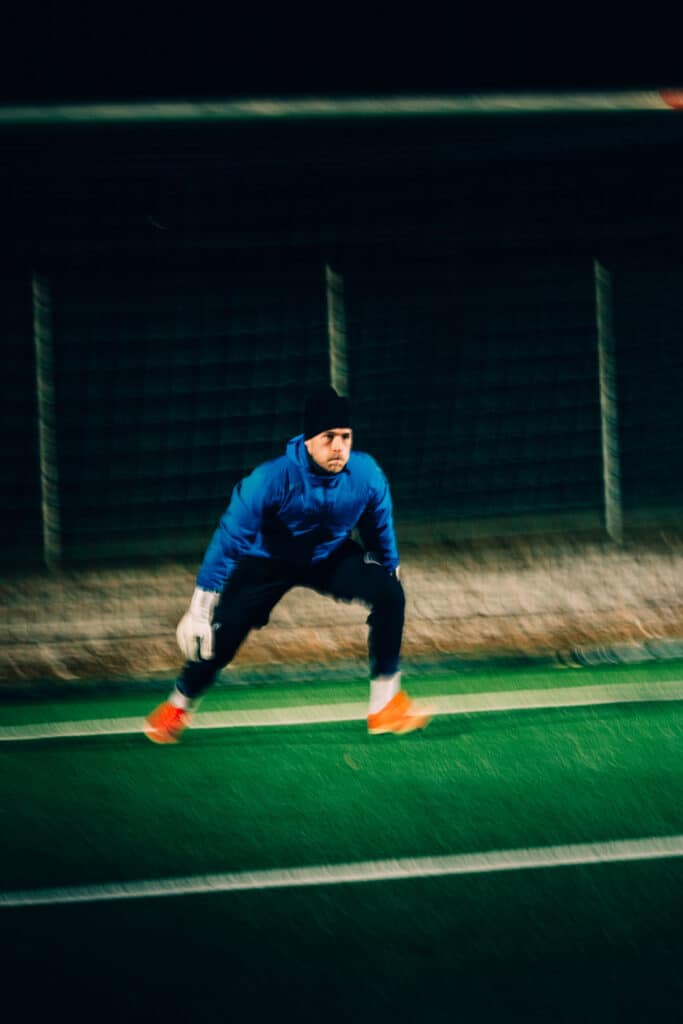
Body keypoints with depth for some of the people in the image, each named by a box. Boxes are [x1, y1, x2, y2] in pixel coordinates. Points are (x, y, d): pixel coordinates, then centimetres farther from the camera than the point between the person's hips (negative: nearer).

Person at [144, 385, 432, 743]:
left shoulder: (366, 475, -24)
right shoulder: (273, 479, -35)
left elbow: (380, 531, -3)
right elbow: (229, 539, -29)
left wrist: (389, 573, 10)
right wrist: (201, 604, -30)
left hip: (331, 556, 3)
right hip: (269, 561, -3)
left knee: (389, 594, -20)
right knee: (224, 630, -15)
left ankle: (385, 704, -9)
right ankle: (178, 706, 15)